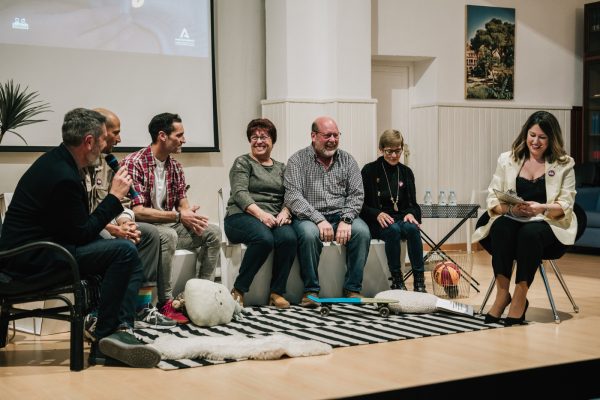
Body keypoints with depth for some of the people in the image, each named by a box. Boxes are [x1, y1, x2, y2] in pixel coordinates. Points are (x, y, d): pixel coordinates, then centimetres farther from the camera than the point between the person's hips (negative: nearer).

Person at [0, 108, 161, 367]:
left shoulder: (56, 161, 10)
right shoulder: (64, 177, -22)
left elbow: (81, 224, 18)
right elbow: (82, 234, -15)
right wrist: (114, 196, -9)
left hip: (32, 250, 11)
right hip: (30, 260, -11)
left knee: (128, 255, 6)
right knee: (124, 252, -22)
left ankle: (121, 328, -10)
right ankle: (103, 340, -12)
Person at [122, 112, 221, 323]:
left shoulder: (175, 166, 11)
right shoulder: (133, 163, -15)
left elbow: (183, 204, 9)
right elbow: (137, 211, -21)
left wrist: (191, 217, -16)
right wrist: (178, 215, -25)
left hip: (169, 225, 8)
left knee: (213, 232, -8)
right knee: (168, 236, -37)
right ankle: (165, 302, -29)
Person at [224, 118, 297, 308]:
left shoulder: (281, 168, 23)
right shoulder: (242, 162, 9)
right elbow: (239, 193, -6)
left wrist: (285, 212, -11)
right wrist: (260, 213, -22)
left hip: (274, 219, 4)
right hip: (242, 216, -4)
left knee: (289, 237, -30)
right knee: (264, 238, -36)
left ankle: (277, 292, -19)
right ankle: (238, 290, -23)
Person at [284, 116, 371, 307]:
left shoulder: (347, 160, 11)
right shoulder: (298, 160, 0)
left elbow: (356, 194, 4)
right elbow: (293, 196, -11)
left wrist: (346, 220, -15)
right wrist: (319, 220, -24)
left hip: (341, 215, 3)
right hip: (309, 217, -3)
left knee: (362, 231, -27)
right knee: (309, 233, -36)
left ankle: (352, 289, -15)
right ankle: (311, 290, -19)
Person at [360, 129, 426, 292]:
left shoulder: (406, 172, 12)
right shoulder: (370, 171, 0)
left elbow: (413, 203, 14)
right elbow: (361, 205, -2)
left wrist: (411, 213, -9)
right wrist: (377, 214, -20)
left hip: (401, 218, 3)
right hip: (377, 223, -3)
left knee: (412, 228, -31)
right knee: (393, 230, -36)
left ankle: (419, 283, -31)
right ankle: (397, 281, -26)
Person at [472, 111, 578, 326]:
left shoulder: (564, 164, 6)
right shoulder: (507, 159, 10)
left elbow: (565, 205, 0)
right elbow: (493, 198, 5)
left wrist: (541, 208, -20)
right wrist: (511, 208, -17)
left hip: (547, 224, -2)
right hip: (511, 219, 2)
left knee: (530, 232, -37)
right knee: (500, 226, -34)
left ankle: (520, 297, -28)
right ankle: (502, 293, -30)